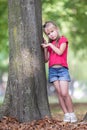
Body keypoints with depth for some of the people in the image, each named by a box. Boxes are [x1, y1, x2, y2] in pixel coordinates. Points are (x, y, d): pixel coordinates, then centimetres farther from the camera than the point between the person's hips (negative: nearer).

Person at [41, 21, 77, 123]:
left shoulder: (63, 39, 4)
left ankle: (72, 114, -6)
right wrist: (45, 48, 3)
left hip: (62, 69, -4)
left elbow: (60, 52, -11)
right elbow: (46, 59, 13)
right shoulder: (49, 44, 17)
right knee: (59, 93, -2)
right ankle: (66, 115, 1)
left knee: (64, 93, -14)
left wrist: (50, 45, -3)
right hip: (52, 70, 4)